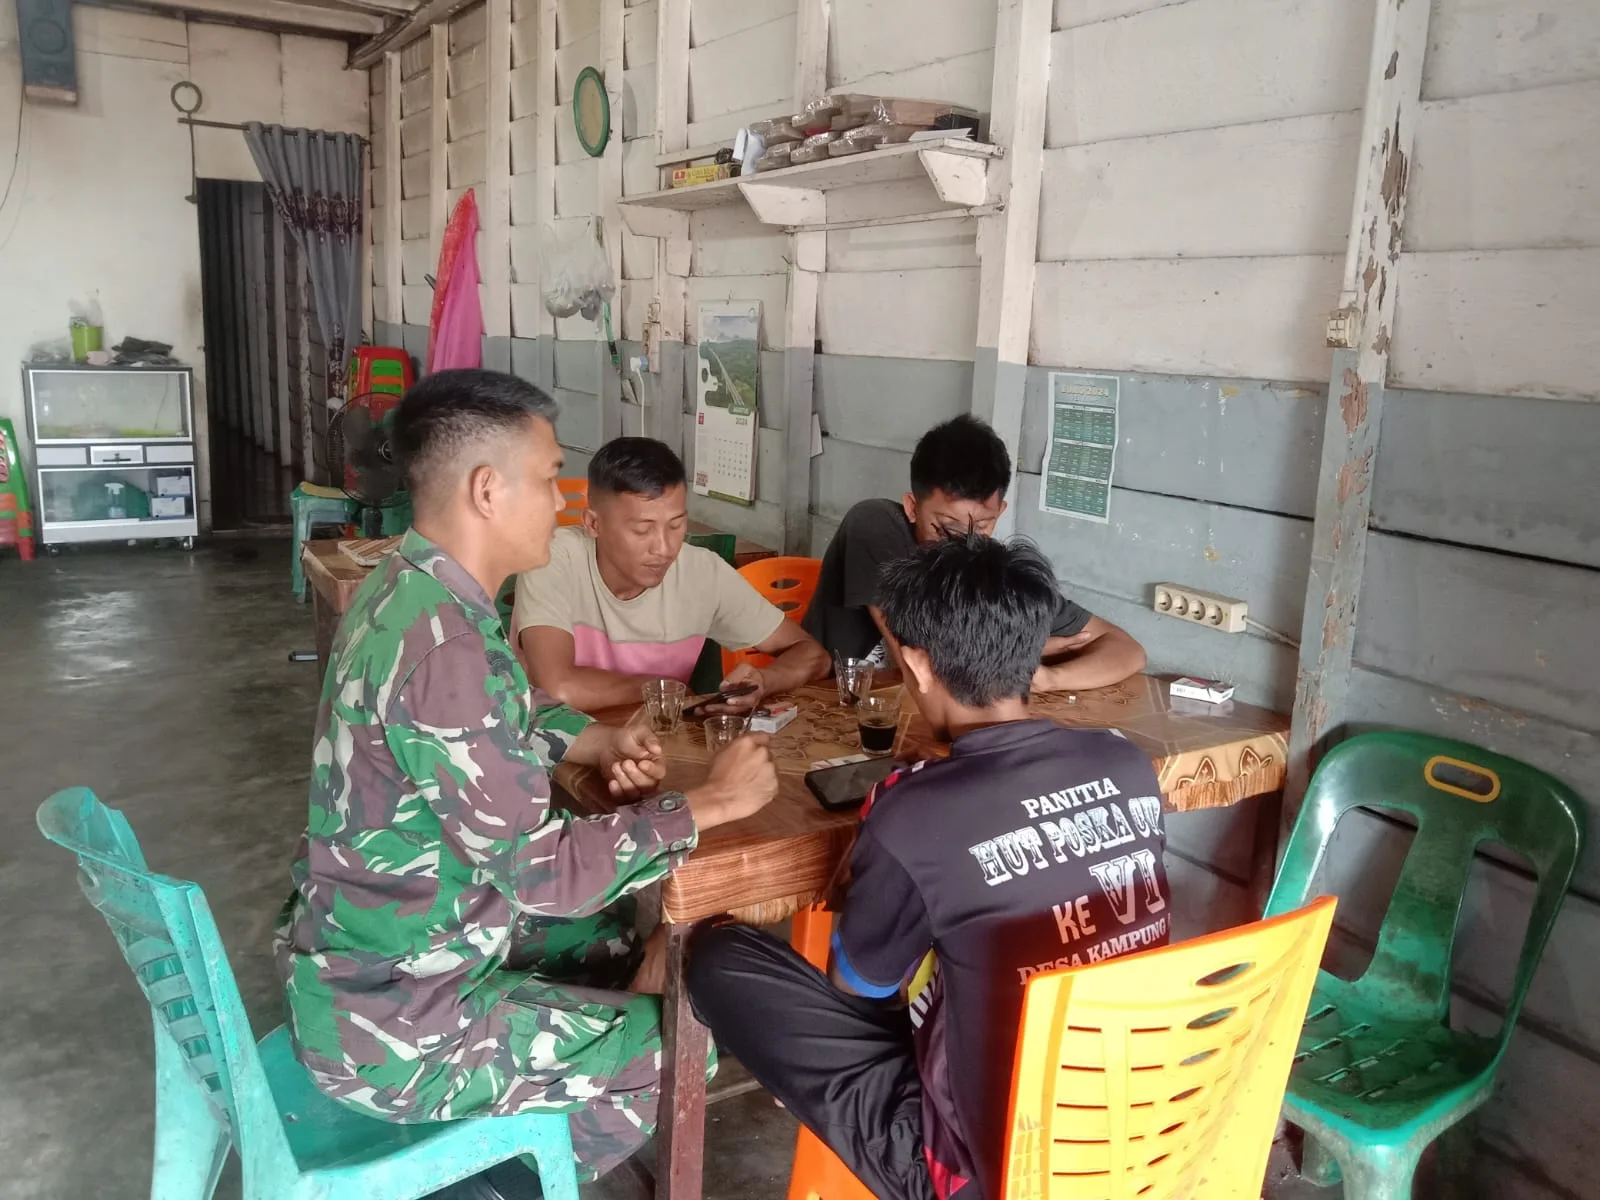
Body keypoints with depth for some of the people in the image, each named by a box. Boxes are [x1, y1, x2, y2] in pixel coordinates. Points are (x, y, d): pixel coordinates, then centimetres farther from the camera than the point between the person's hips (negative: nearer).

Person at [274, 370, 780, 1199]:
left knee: (614, 941, 23)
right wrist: (711, 805, -17)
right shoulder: (444, 646, -31)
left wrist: (596, 742, 0)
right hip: (392, 1021, -9)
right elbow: (547, 872, -28)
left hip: (368, 960, 9)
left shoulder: (408, 590, 0)